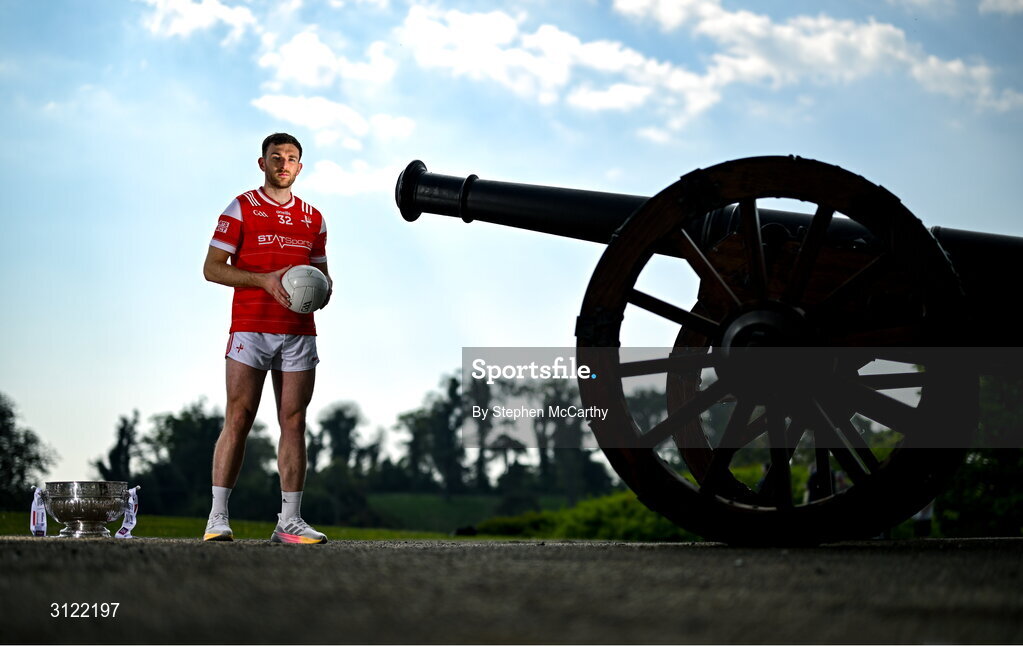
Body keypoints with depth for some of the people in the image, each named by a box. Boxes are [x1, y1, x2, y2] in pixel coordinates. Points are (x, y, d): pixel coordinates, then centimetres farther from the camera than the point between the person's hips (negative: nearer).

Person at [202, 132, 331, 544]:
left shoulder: (313, 218, 16)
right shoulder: (241, 209, 2)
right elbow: (212, 267, -4)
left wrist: (324, 287, -2)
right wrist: (265, 280, -15)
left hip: (299, 332, 4)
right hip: (251, 328, -4)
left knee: (294, 421, 2)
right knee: (237, 420, -7)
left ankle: (289, 521, 4)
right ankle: (218, 517, -3)